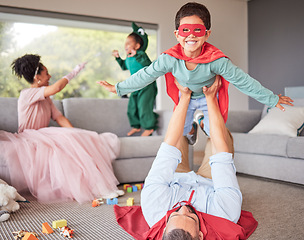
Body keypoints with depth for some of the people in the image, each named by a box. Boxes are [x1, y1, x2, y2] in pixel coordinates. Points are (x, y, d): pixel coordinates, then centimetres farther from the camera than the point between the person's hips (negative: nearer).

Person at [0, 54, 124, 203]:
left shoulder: (45, 98, 16)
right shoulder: (26, 94, -12)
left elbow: (59, 117, 5)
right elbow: (56, 87, -29)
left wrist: (75, 134, -11)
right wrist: (74, 72, -15)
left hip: (44, 135, 8)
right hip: (29, 139, -8)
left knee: (80, 141, -18)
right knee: (67, 145, -33)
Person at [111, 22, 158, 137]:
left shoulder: (141, 54, -18)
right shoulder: (128, 58, 8)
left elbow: (148, 64, -36)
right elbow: (124, 67, 29)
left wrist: (136, 55, -43)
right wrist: (118, 58, 19)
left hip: (147, 85, -9)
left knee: (144, 106, -10)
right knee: (132, 107, 12)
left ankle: (149, 127, 8)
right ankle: (136, 126, 30)